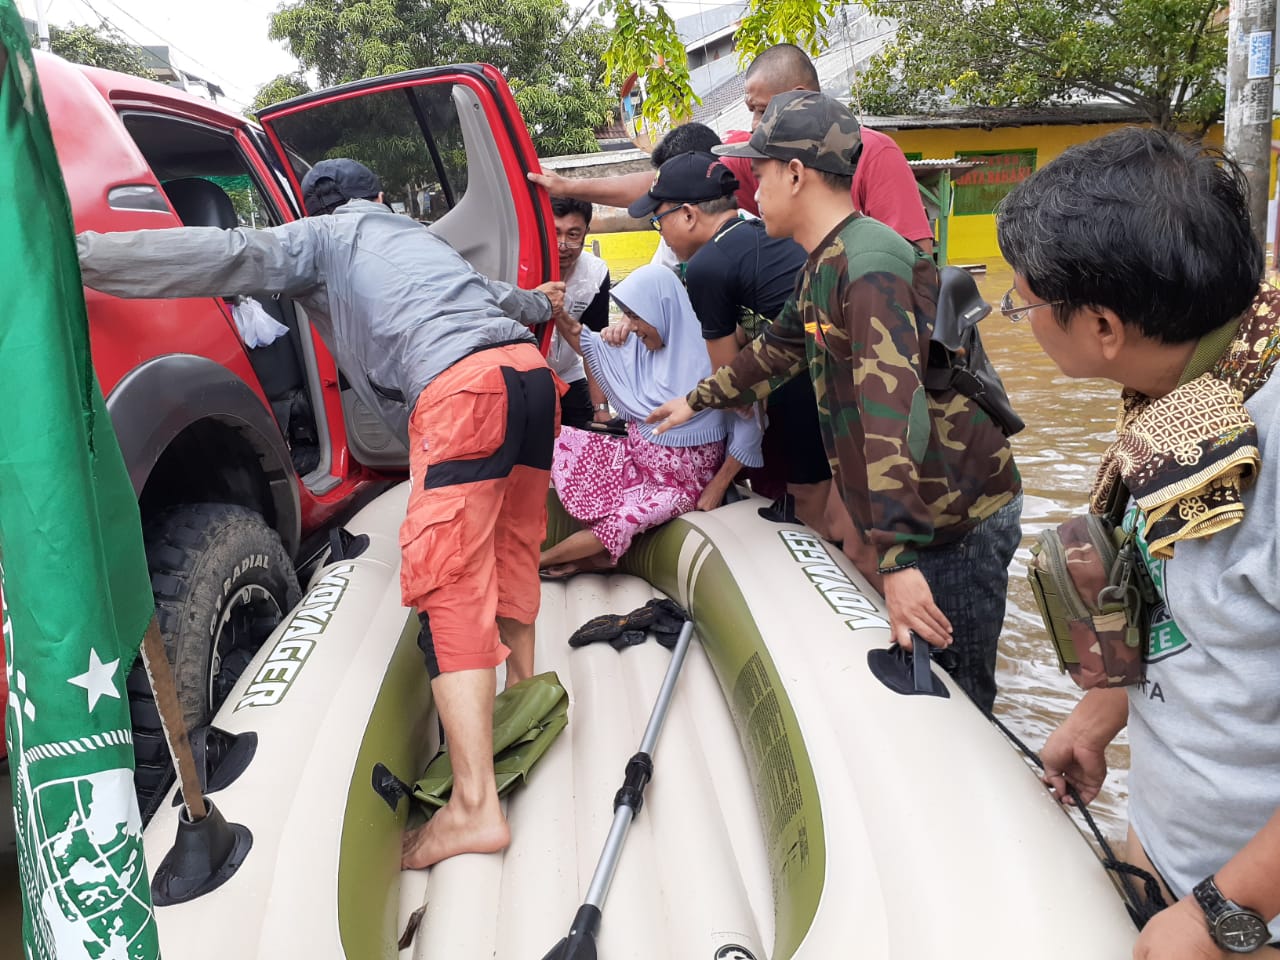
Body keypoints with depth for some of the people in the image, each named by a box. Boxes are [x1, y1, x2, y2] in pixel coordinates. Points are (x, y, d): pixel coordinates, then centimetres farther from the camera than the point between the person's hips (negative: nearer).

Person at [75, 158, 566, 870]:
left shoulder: (323, 236, 18)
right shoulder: (419, 237, 37)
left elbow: (228, 254, 0)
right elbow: (494, 295, 53)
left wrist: (81, 253, -3)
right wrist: (538, 305, 75)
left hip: (462, 386, -8)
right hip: (530, 367, 8)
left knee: (450, 584, -10)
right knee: (510, 545, 23)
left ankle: (476, 807, -13)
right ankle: (522, 687, 43)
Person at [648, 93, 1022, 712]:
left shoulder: (869, 263, -22)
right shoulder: (822, 266, 10)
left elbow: (894, 412, -31)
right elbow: (779, 348, 28)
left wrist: (897, 558, -35)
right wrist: (697, 401, 38)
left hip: (959, 521, -9)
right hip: (914, 515, 9)